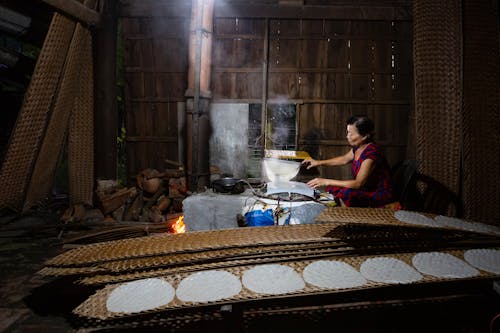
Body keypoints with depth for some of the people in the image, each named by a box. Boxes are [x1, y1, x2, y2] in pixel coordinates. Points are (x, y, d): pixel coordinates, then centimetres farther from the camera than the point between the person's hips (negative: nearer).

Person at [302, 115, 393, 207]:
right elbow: (344, 159, 19)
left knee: (346, 194, -30)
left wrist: (327, 182, -29)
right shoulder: (357, 147, -2)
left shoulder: (371, 152, -27)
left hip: (381, 195, -9)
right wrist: (319, 162, 12)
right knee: (332, 188, -1)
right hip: (366, 189, 9)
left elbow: (358, 183, -29)